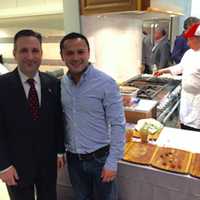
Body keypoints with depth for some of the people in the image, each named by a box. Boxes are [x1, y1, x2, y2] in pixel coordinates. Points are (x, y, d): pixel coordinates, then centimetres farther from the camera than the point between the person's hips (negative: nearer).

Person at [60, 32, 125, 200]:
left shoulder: (106, 83, -17)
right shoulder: (60, 84, -3)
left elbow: (117, 125, -15)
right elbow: (61, 121, 7)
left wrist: (112, 162, -15)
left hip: (100, 157, -4)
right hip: (73, 158, 4)